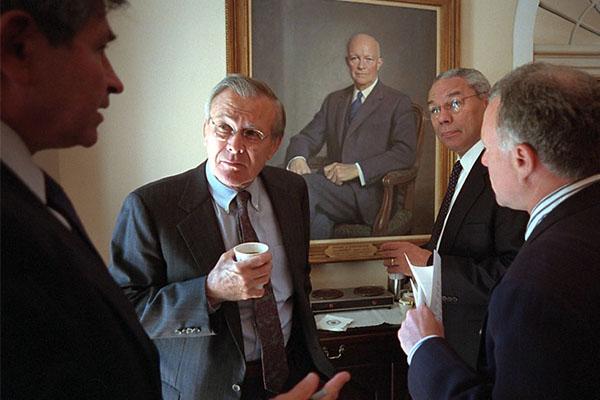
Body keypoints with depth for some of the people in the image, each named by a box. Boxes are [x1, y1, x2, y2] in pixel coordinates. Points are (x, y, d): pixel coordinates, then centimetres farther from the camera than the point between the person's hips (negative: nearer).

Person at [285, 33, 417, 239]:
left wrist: (356, 169, -19)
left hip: (369, 193, -4)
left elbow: (405, 152, -7)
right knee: (318, 219, -32)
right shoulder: (334, 100, 23)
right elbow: (307, 137, 14)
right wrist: (297, 158, -11)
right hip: (332, 187, 4)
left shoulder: (398, 102, 7)